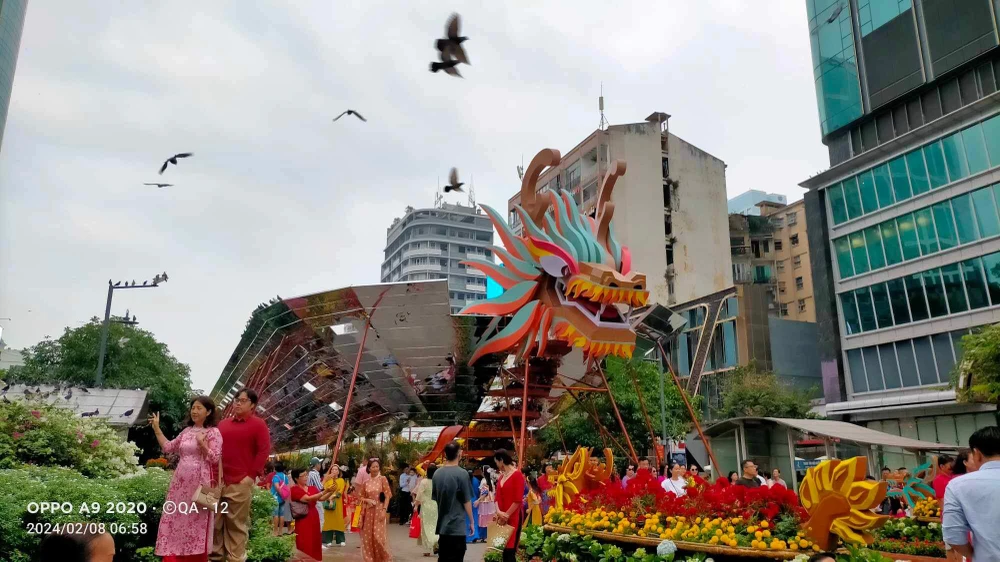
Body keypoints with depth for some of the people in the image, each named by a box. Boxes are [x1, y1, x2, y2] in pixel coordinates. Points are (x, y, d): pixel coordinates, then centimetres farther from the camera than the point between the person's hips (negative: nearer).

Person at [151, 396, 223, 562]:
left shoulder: (213, 432, -5)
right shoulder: (187, 431, 13)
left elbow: (215, 459, -10)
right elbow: (168, 448, 16)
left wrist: (202, 444, -22)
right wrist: (156, 428, 15)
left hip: (199, 483, -6)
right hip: (181, 482, 6)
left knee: (195, 523, 1)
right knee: (176, 519, 6)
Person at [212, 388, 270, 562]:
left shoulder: (258, 424, 1)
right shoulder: (223, 424, 18)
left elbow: (264, 451, -5)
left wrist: (252, 475, -10)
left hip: (240, 483, -5)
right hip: (218, 481, 5)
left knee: (237, 525, 0)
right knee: (215, 523, 8)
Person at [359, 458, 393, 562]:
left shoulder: (383, 479, -3)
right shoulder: (366, 481, 6)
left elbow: (387, 496, -5)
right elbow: (362, 497, 14)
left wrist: (384, 510, -13)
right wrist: (367, 500, -7)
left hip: (379, 510, -3)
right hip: (368, 512, 4)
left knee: (378, 536, -7)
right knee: (368, 536, 4)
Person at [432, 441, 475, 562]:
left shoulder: (437, 473, 4)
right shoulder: (462, 473, -14)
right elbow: (467, 501, -11)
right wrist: (471, 521, 0)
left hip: (442, 525, 6)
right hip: (457, 526, -6)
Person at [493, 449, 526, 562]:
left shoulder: (517, 474, -9)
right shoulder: (502, 475, 13)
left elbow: (518, 500, -13)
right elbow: (498, 496, 10)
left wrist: (506, 515, -11)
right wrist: (498, 512, -6)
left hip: (513, 518, -7)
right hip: (501, 518, 7)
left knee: (509, 550, -7)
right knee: (501, 549, 5)